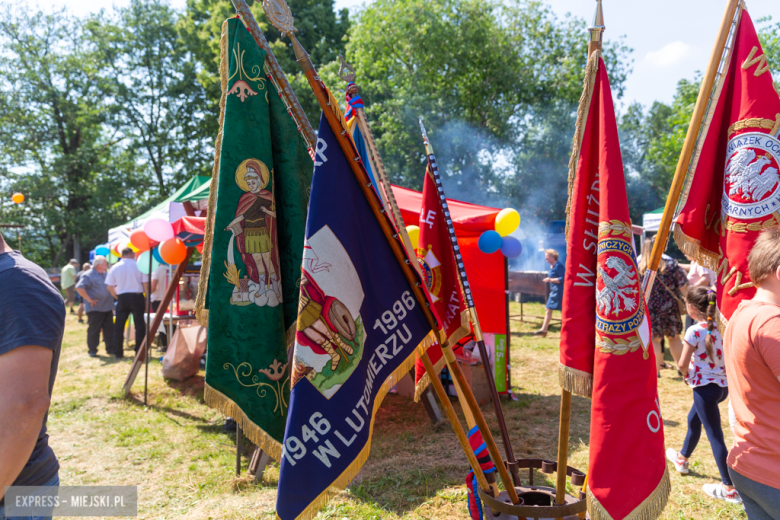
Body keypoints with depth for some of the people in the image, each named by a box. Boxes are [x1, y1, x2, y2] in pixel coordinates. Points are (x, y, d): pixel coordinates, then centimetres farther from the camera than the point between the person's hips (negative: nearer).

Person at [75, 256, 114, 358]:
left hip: (107, 307, 7)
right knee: (94, 329, 1)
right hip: (95, 308, -7)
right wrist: (89, 299, -19)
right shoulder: (88, 275, -9)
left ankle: (111, 348, 14)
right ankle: (92, 350, 11)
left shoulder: (105, 274, 16)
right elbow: (79, 288, -21)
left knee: (109, 329, 8)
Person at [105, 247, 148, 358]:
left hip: (122, 298, 2)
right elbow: (145, 284, -6)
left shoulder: (115, 267, 2)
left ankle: (118, 353, 13)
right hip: (137, 297, -2)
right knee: (140, 325, 5)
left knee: (119, 325, 11)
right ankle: (140, 352, 5)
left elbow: (110, 287, 3)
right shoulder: (139, 266, -4)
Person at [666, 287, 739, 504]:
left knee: (715, 436, -1)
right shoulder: (720, 328, 3)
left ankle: (730, 489, 4)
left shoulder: (694, 331, -20)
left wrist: (687, 375, 3)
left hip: (705, 387, -9)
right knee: (693, 419, 26)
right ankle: (682, 458, 45)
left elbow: (682, 364, -18)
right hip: (723, 384, 9)